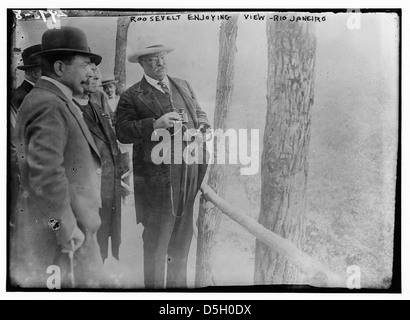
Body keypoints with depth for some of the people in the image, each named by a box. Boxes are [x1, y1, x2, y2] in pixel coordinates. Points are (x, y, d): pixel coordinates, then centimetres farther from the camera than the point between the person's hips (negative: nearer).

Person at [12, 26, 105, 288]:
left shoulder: (55, 100, 15)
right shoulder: (49, 105, -18)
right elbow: (45, 171, -27)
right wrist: (65, 228, -22)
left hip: (67, 223, 10)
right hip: (58, 227, -10)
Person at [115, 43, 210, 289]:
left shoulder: (184, 86, 16)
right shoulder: (132, 96, -2)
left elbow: (199, 113, 21)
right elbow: (123, 132, -11)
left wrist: (203, 128, 0)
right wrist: (155, 124, -23)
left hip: (190, 173, 5)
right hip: (157, 177, -5)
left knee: (183, 235, 16)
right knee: (156, 238, 5)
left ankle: (178, 282, 35)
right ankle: (154, 284, 24)